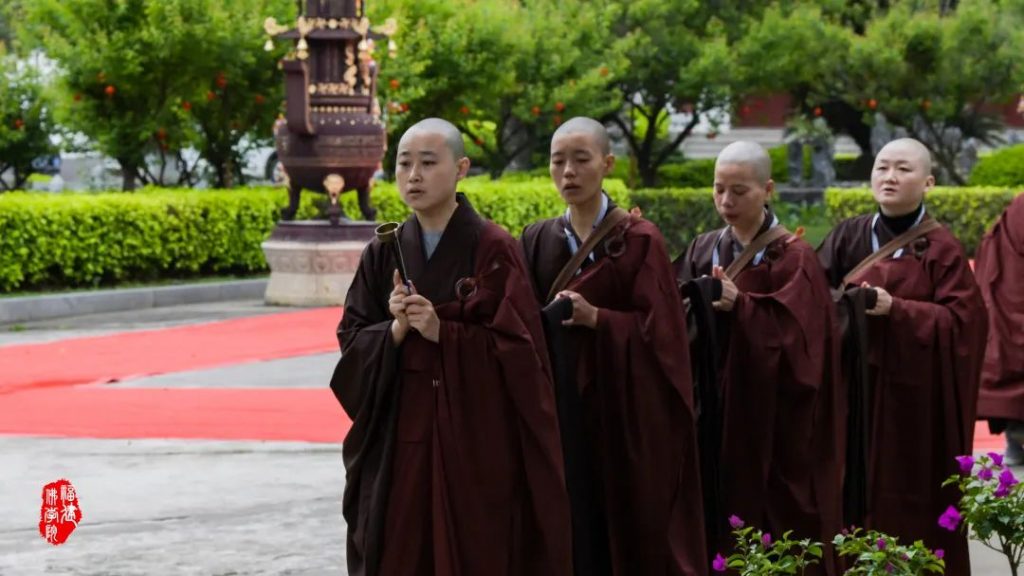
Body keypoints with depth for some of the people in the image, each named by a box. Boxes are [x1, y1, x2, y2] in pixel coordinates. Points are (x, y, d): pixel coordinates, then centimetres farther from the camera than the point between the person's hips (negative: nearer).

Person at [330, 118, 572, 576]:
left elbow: (516, 349, -9)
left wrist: (441, 332, -18)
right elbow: (351, 339, 6)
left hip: (475, 436, -4)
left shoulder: (493, 250, -7)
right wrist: (395, 330, -12)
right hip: (398, 437, 4)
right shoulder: (384, 252, 7)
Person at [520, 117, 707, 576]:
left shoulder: (639, 240, -3)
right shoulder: (537, 241, 10)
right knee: (566, 526, 3)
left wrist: (596, 319, -20)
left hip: (622, 412, -4)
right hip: (555, 408, 4)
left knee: (624, 529, -1)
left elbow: (659, 331, -8)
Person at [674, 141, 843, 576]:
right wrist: (691, 307, -12)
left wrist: (741, 305, -25)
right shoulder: (702, 251, 11)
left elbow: (797, 334, -15)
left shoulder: (791, 258, -4)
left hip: (771, 420, -4)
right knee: (719, 513, 4)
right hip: (714, 413, 5)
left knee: (770, 521, -2)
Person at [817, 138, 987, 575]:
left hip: (912, 394, -3)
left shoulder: (941, 248, -2)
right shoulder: (847, 237, 9)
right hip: (852, 387, 3)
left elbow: (962, 320, -10)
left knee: (908, 502, 0)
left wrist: (895, 309, -20)